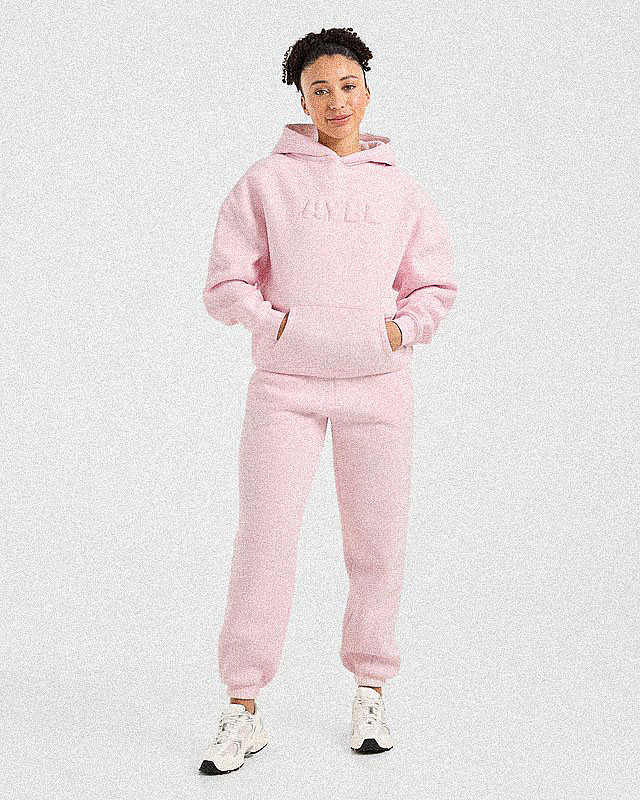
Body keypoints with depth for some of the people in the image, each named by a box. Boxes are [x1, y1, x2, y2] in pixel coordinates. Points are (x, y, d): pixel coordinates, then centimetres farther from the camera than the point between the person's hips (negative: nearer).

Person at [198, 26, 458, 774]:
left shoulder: (400, 190, 9)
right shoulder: (265, 182, 3)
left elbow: (435, 287, 13)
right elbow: (226, 284, 2)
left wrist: (397, 332, -4)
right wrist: (286, 327, -10)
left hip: (376, 383, 2)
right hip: (284, 383, -2)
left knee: (376, 544, 5)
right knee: (264, 538, -6)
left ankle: (369, 692, 20)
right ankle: (242, 710, 2)